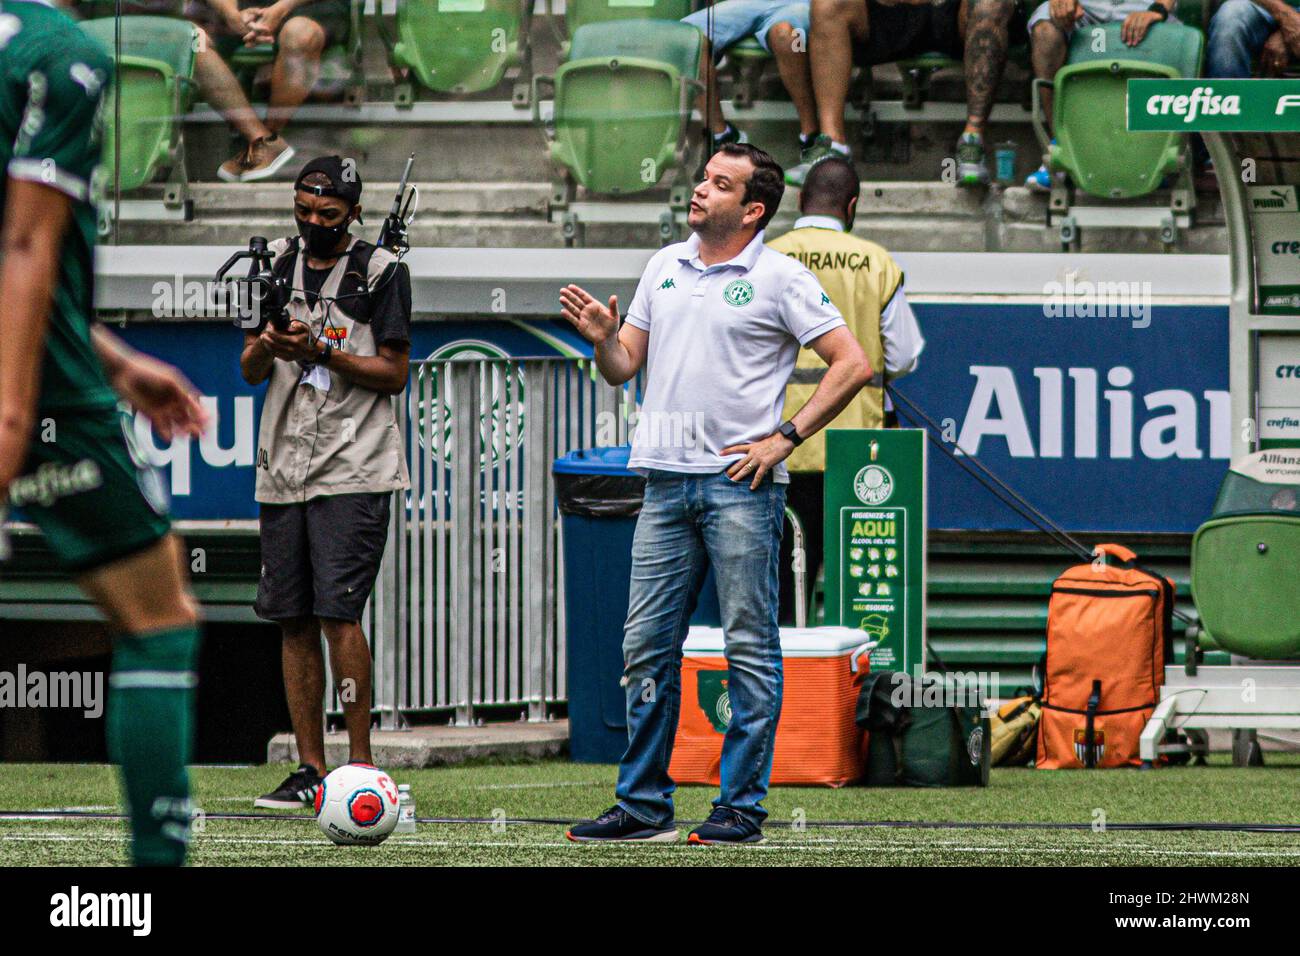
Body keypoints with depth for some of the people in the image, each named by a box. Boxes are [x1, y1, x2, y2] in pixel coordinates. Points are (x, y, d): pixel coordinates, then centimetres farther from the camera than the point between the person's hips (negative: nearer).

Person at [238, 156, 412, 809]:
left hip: (353, 469, -5)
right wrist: (265, 345, -10)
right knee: (293, 620, 4)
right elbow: (250, 370, 13)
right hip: (283, 469, 5)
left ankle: (359, 765, -8)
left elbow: (393, 373, -4)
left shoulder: (381, 271, -1)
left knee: (338, 612, -14)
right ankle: (310, 769, 9)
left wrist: (320, 351, -16)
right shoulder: (275, 264, 13)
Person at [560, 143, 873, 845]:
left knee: (749, 649, -2)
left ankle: (741, 807, 2)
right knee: (647, 647, 5)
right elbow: (624, 367, 18)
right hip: (666, 479, 6)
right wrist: (602, 337, -4)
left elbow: (852, 364, -6)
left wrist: (784, 438, -9)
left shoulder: (779, 279, -4)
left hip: (740, 481, -6)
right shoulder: (665, 266, 14)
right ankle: (643, 806, 11)